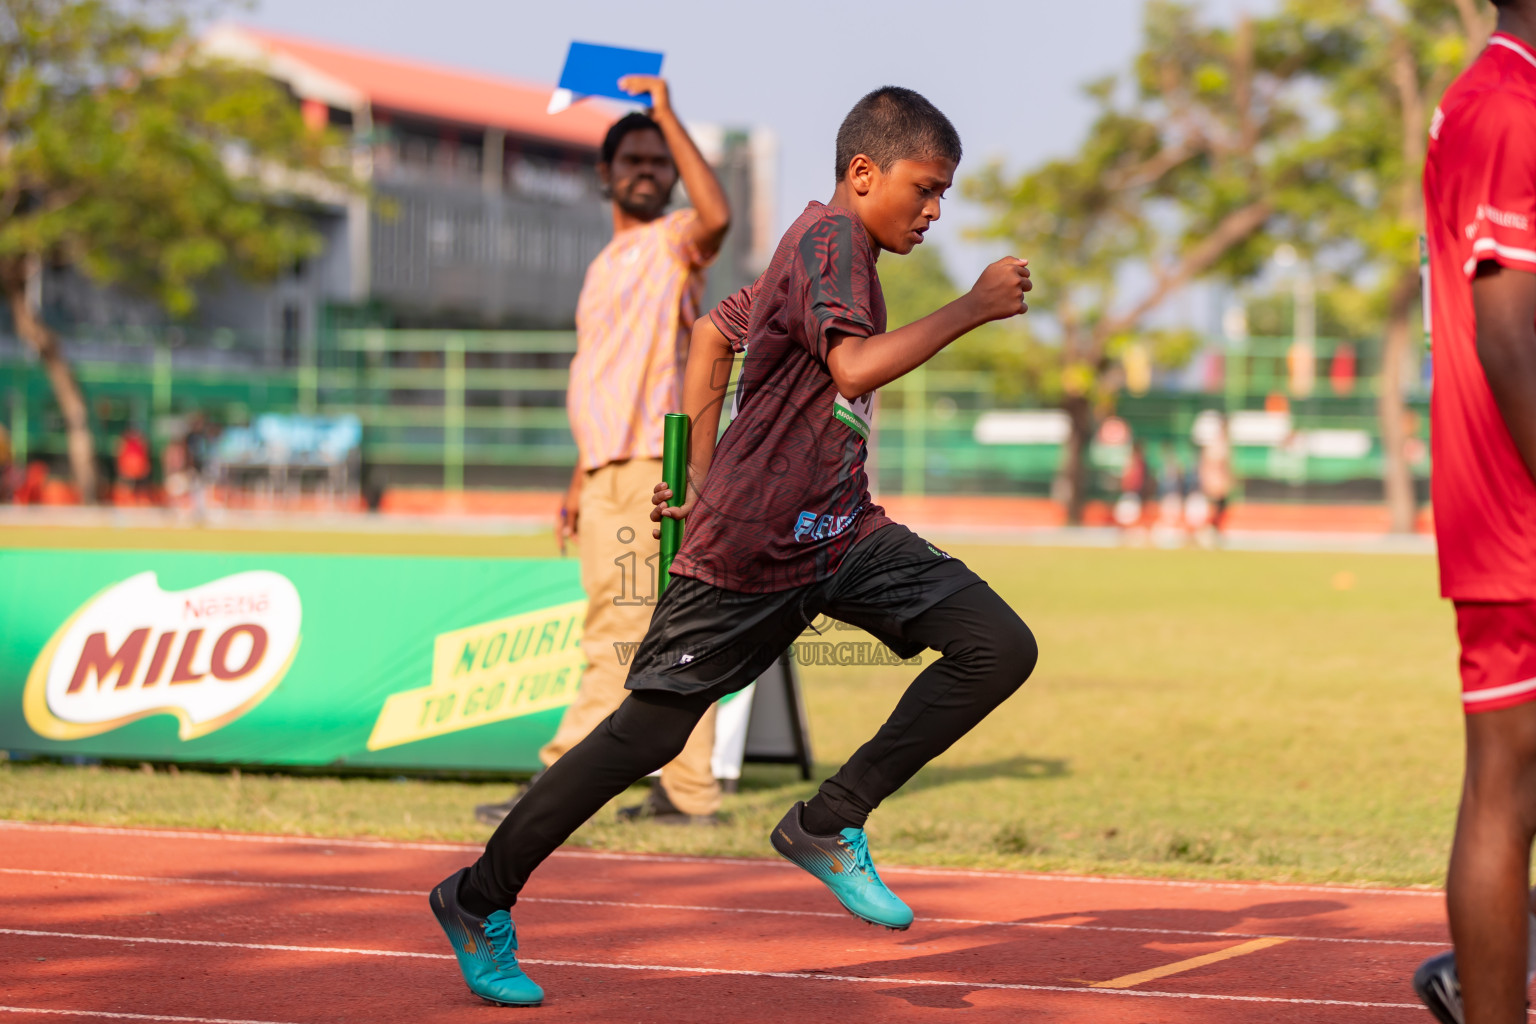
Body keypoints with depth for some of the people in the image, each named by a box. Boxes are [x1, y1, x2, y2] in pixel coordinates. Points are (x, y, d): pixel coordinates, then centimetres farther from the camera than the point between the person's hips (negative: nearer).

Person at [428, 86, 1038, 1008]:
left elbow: (715, 334, 25)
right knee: (650, 732, -1)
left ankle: (829, 824, -1)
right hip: (747, 551, -9)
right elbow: (857, 367, -31)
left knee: (1001, 647, -9)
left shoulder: (822, 248, 14)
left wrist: (702, 475, 22)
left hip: (842, 534, 9)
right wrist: (974, 307, -23)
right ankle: (479, 901, 17)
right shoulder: (832, 236, -14)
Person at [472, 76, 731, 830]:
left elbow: (718, 217, -30)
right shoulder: (607, 264, 22)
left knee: (620, 637, -10)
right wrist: (581, 480, 22)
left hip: (653, 466, -9)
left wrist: (668, 115, -23)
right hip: (611, 473, 9)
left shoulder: (675, 244, -4)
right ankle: (689, 791, 12)